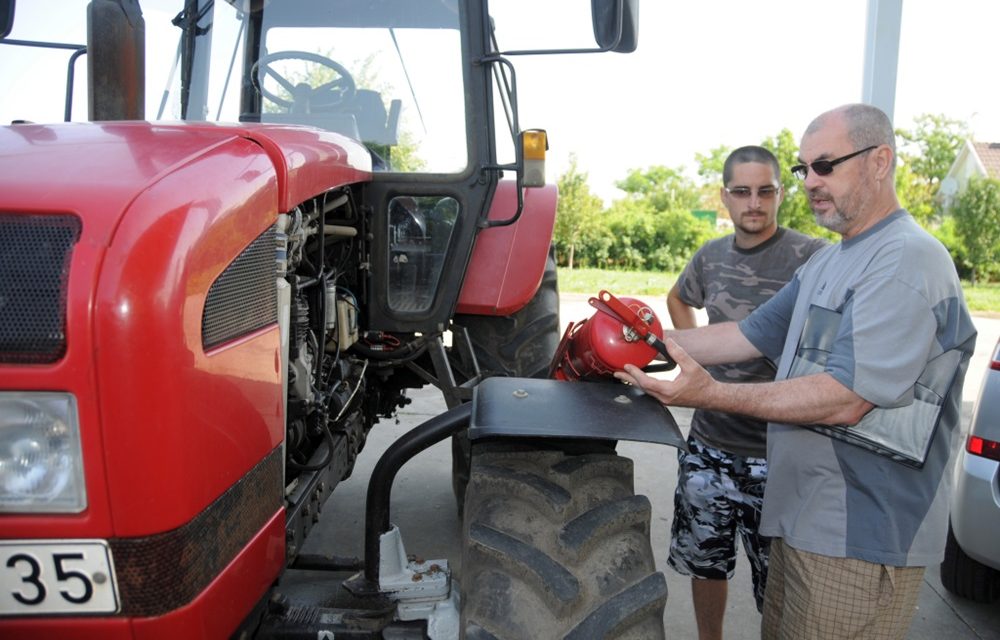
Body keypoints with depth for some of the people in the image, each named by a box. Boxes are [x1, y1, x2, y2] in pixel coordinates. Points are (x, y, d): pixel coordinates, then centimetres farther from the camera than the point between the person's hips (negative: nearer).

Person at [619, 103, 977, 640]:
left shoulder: (908, 261, -18)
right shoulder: (826, 262, 14)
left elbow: (846, 399, -27)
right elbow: (752, 334, 12)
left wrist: (712, 394, -32)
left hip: (860, 537, -9)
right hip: (802, 515, 9)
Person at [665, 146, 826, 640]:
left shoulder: (811, 257, -13)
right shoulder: (711, 256, 5)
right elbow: (678, 299, 26)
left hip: (776, 453, -5)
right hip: (708, 445, 5)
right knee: (704, 560, 20)